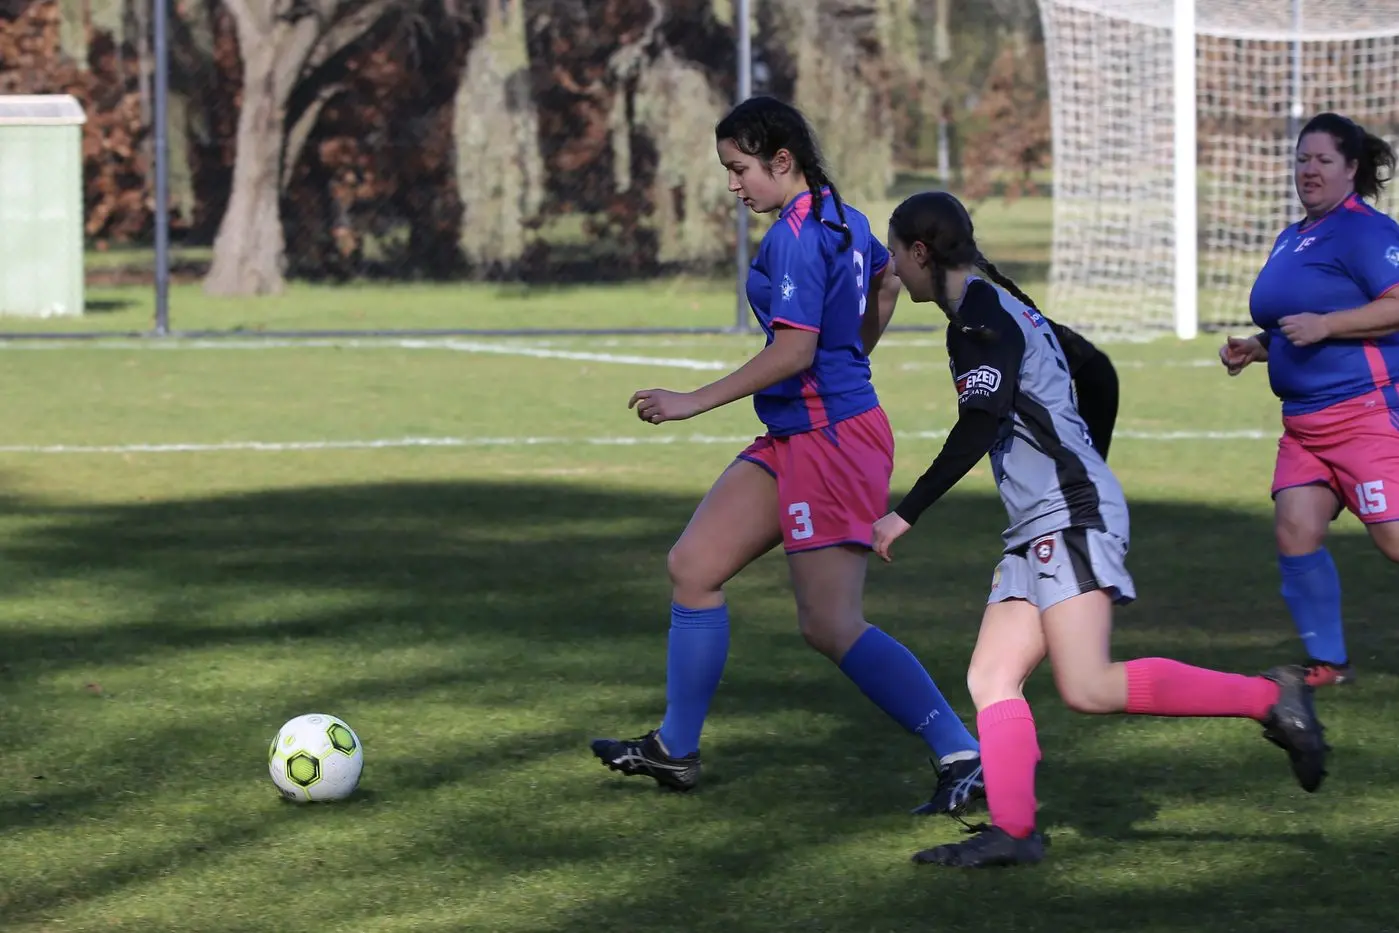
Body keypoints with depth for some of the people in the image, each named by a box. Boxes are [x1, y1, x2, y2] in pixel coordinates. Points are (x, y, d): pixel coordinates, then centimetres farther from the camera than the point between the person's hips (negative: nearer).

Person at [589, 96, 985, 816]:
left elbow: (794, 350, -24)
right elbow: (887, 280, 30)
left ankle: (964, 758, -11)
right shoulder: (842, 220, 11)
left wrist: (695, 402, -18)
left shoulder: (796, 236, -18)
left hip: (830, 443, -11)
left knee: (831, 626, -12)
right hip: (794, 440, 11)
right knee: (693, 566, 11)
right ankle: (675, 748, 19)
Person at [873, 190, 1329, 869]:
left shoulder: (980, 315, -9)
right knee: (990, 679, 1)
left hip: (1072, 516, -11)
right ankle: (1011, 830, -8)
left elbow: (979, 427, -20)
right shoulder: (1001, 306, 21)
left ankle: (1267, 698, -14)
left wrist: (906, 514, -19)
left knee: (1087, 688, -18)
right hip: (1039, 531, 11)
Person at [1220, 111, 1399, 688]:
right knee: (1295, 528, -5)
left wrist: (1324, 326, -23)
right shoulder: (1292, 239, 19)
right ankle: (1328, 662, 4)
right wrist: (1254, 349, 14)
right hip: (1305, 419, 9)